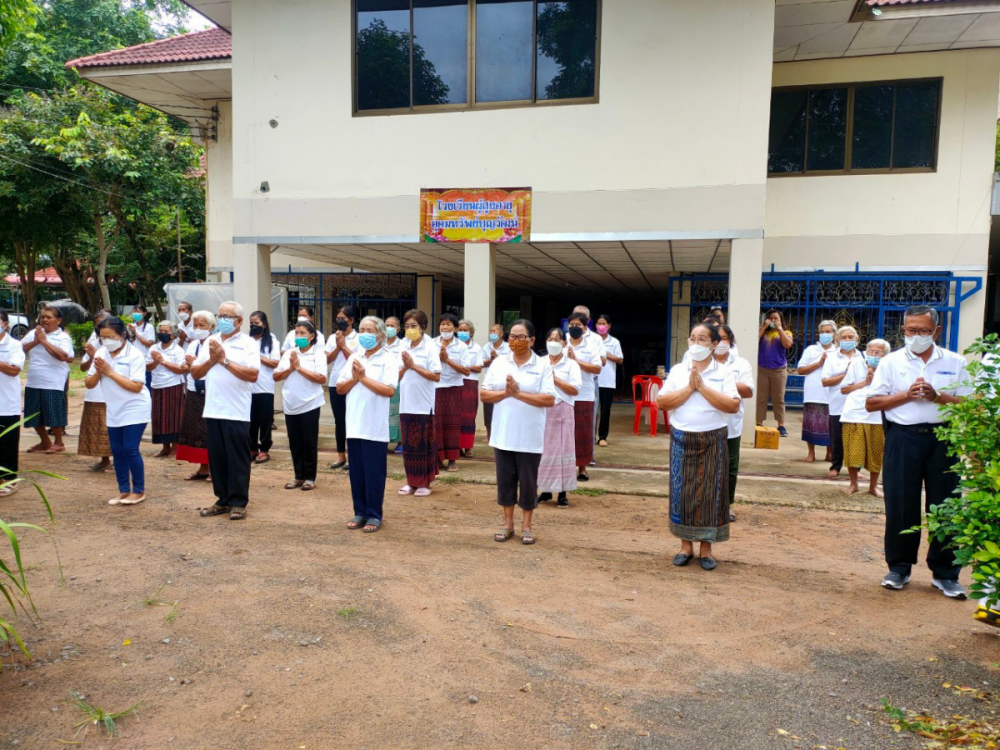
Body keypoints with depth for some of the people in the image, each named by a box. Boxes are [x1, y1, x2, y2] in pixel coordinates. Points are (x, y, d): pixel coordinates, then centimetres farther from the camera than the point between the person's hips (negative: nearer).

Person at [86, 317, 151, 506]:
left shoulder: (134, 354, -16)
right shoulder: (101, 354, 1)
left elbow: (136, 386, -22)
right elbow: (89, 384, 2)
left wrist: (110, 372, -22)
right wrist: (98, 372, -18)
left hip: (135, 409, -6)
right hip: (114, 410, 6)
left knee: (130, 450, -8)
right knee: (117, 452, 10)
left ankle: (139, 491, 6)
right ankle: (124, 490, 20)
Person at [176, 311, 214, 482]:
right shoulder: (193, 344, 14)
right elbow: (185, 368, 14)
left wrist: (195, 364, -16)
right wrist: (188, 366, -7)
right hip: (194, 393, 8)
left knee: (210, 432, -3)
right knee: (196, 430, 10)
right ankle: (203, 469, 19)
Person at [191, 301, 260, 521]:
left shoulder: (248, 344, -3)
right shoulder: (210, 342, 13)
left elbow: (253, 375, -17)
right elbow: (195, 373, 10)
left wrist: (225, 360, -16)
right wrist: (211, 360, -7)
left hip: (236, 413, -5)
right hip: (212, 411, 5)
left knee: (238, 459, 1)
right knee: (217, 458, 11)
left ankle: (238, 502, 10)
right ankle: (223, 500, 22)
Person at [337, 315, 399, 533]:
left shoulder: (389, 360, -4)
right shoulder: (353, 358, 12)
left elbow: (389, 390, -17)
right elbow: (340, 388, 10)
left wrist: (364, 377, -13)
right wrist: (354, 378, -8)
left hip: (375, 428, -5)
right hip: (354, 425, 5)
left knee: (374, 473, 2)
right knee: (356, 472, 11)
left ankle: (374, 515, 13)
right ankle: (360, 512, 22)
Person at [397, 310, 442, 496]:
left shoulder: (430, 347, -6)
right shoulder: (404, 348, 10)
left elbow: (436, 376, -14)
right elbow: (398, 377, 12)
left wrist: (414, 365, -14)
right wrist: (405, 366, -8)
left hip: (424, 405, -5)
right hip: (406, 404, 5)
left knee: (424, 445, 3)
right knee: (408, 444, 10)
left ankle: (424, 483, 13)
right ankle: (411, 481, 20)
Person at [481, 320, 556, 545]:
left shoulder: (543, 365, -4)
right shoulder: (498, 363, 4)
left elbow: (549, 400, -13)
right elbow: (484, 395, 2)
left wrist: (519, 393, -19)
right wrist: (505, 392, -16)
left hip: (530, 437, -3)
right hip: (502, 435, 3)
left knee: (528, 481, 6)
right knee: (505, 480, 11)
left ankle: (526, 525, 22)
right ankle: (507, 523, 25)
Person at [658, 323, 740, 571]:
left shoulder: (725, 372, 0)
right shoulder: (677, 370, 5)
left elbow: (733, 406, -12)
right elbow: (662, 402, -4)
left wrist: (703, 387, -15)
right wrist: (689, 388, -13)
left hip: (713, 439, -1)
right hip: (682, 438, 2)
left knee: (710, 491, 3)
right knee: (682, 490, 5)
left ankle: (706, 548, 16)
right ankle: (686, 544, 19)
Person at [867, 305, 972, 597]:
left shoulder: (955, 363, 7)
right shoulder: (891, 362, 5)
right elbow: (871, 403, 1)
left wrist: (937, 396, -13)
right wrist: (907, 395, -11)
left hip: (942, 439, 1)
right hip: (903, 438, -1)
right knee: (900, 507, 4)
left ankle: (945, 573, 18)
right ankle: (899, 568, 18)